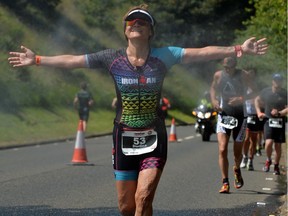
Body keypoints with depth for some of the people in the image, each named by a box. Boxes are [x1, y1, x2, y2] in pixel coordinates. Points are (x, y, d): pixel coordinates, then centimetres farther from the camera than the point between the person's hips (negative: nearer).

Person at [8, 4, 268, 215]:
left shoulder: (164, 56, -4)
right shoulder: (112, 58, -2)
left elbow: (202, 52, -9)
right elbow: (71, 60, 3)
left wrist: (238, 49, -17)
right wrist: (37, 60, 2)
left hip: (154, 137, -1)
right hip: (124, 137, 2)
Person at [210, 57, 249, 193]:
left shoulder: (243, 76, -8)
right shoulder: (218, 75, -1)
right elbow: (213, 88, 18)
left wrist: (241, 98, -26)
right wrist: (213, 100, -1)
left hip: (240, 115, -1)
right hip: (224, 114, 1)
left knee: (237, 152, 8)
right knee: (222, 150, -15)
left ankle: (237, 170, 43)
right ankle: (225, 183, -12)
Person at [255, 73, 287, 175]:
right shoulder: (266, 91, 1)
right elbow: (257, 100, 19)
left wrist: (279, 113, -20)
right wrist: (259, 112, 9)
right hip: (268, 120, 0)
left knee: (278, 145, 5)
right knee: (268, 143, -16)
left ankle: (276, 166, 21)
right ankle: (268, 160, 11)